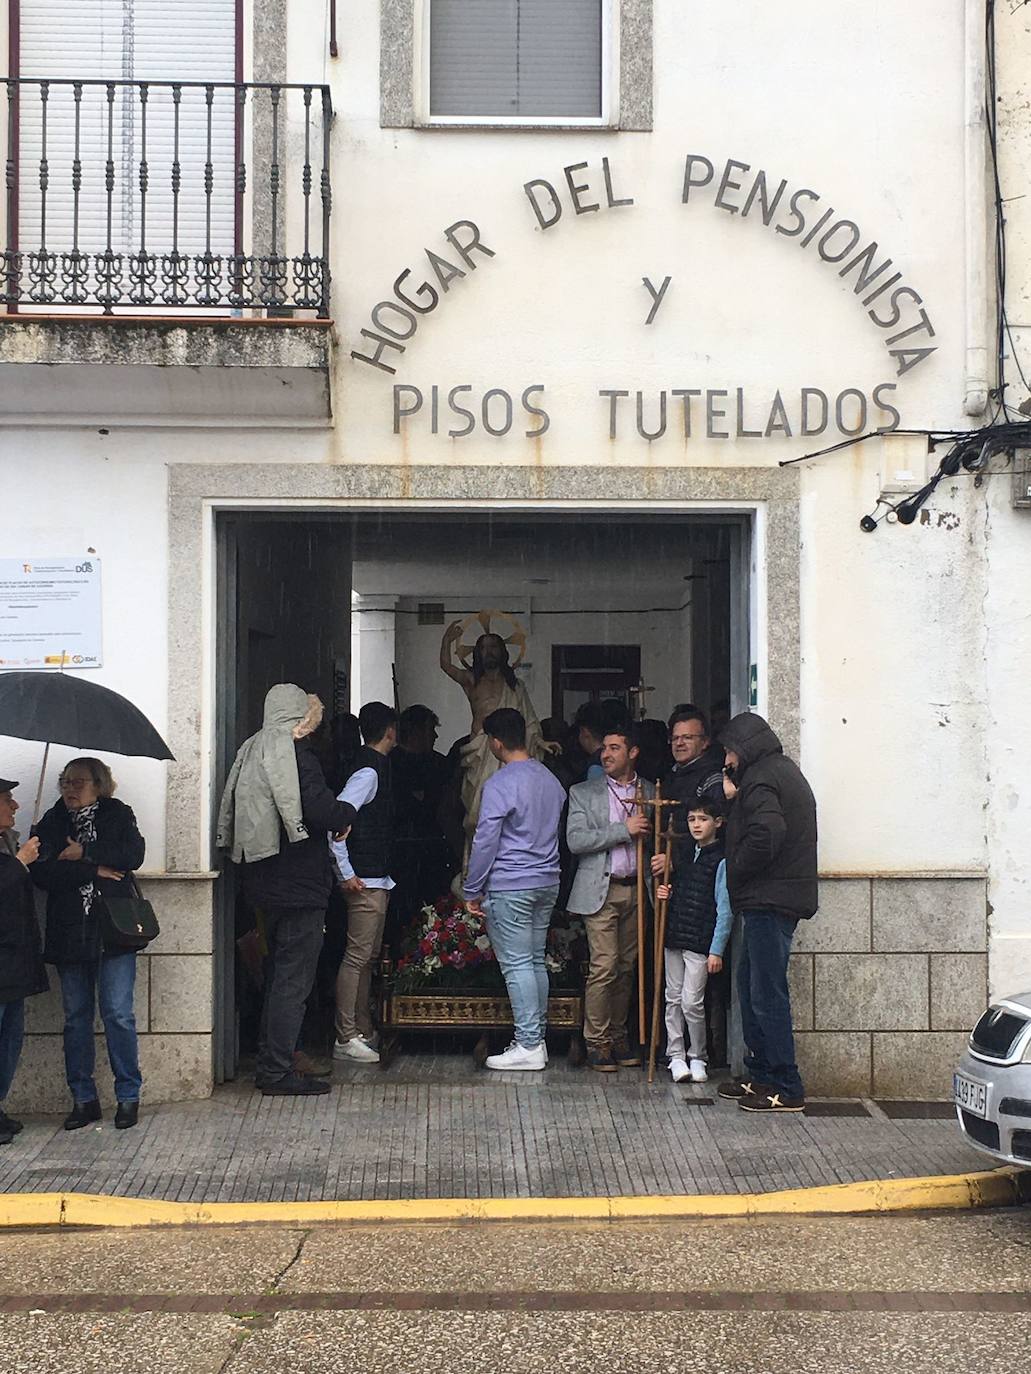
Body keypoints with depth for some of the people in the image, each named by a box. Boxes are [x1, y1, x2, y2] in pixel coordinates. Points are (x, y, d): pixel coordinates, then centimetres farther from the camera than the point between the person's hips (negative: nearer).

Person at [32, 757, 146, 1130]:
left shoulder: (118, 815, 5)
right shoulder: (51, 824, 8)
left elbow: (133, 854, -11)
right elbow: (41, 873, -6)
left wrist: (84, 854, -11)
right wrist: (95, 869, -11)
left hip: (113, 931, -2)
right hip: (68, 933, 3)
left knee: (118, 1013, -6)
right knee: (76, 1016, 7)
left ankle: (128, 1096, 4)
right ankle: (83, 1099, 16)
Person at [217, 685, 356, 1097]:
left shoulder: (252, 751, 11)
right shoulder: (296, 754, -15)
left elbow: (233, 815, 17)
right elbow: (322, 812, -24)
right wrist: (348, 812, -1)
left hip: (264, 883, 9)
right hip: (299, 885, -9)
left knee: (277, 973, 18)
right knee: (293, 978, -3)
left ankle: (269, 1064, 23)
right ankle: (278, 1072, -1)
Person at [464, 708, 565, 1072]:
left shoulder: (499, 785, -14)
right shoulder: (551, 780, 9)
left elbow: (485, 842, -13)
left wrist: (472, 891, -5)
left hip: (510, 886, -8)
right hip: (548, 882, 8)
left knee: (516, 964, -4)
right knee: (535, 961, 13)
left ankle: (528, 1045, -4)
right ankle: (537, 1038, 17)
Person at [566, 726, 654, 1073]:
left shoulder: (650, 792, 11)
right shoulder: (583, 793, 4)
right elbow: (575, 840, -8)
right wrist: (623, 829, -15)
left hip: (637, 890, 3)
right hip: (601, 890, -3)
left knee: (627, 967, 7)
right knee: (604, 966, -8)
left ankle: (618, 1035, 19)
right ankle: (596, 1041, 2)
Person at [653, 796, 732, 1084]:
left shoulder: (721, 861, -9)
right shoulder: (682, 852, 11)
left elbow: (724, 910, -10)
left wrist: (717, 950, -14)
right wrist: (662, 893, 1)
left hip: (700, 942, -6)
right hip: (673, 936, 6)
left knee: (692, 1002, -5)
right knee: (673, 998, 9)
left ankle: (697, 1057, 11)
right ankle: (676, 1055, 17)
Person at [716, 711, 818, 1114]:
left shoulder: (761, 780, -13)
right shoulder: (785, 770, 19)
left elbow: (765, 835, -27)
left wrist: (737, 872, -13)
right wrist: (736, 796, 15)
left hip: (769, 900, -11)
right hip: (785, 896, 11)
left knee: (767, 993, -7)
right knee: (749, 982, 18)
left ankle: (786, 1088, -4)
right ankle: (759, 1074, 25)